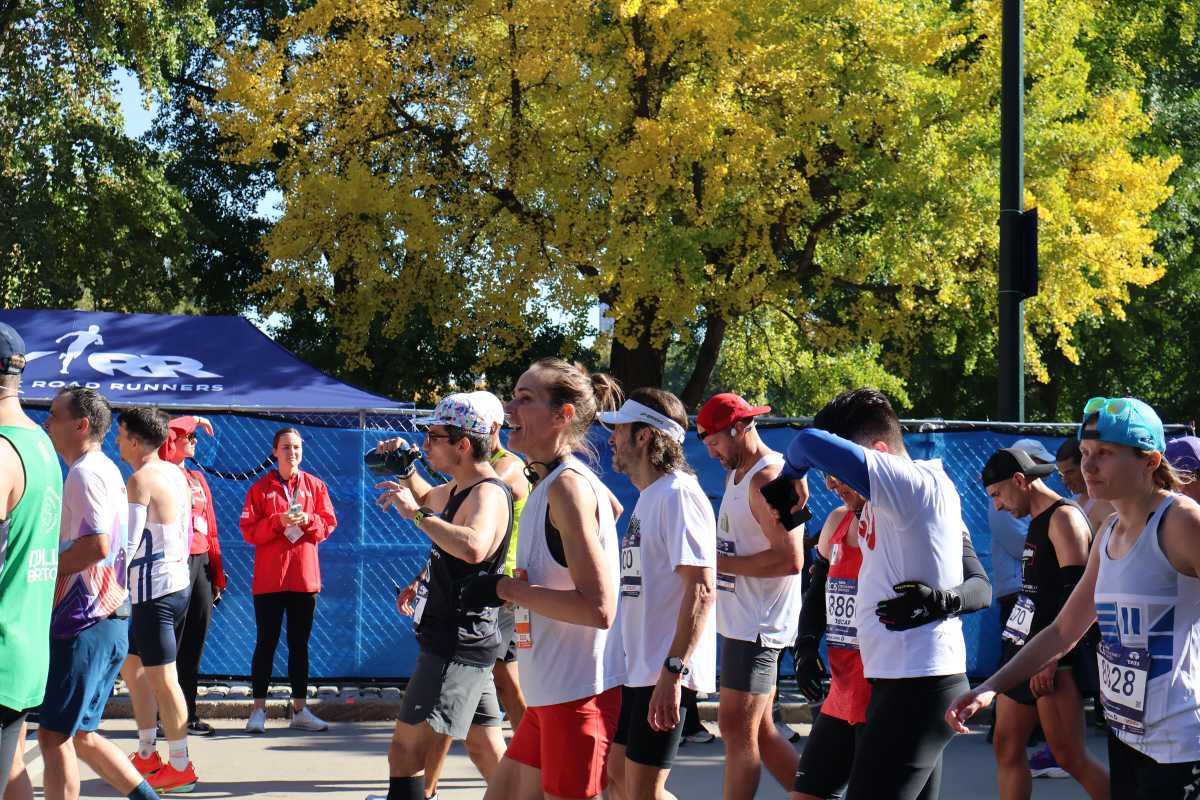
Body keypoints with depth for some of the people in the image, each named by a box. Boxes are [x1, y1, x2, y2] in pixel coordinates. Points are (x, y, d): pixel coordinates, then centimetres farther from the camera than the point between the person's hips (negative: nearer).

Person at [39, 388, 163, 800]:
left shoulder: (85, 472, -13)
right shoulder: (107, 470, 18)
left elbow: (96, 545, -24)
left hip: (85, 623, -10)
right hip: (110, 619, 10)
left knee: (54, 735, -6)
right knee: (80, 735, 15)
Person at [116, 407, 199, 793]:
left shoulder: (141, 480, -15)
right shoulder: (174, 473, 12)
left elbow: (127, 544, -18)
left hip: (153, 591, -10)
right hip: (177, 583, 10)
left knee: (162, 680, -5)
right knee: (131, 665, 18)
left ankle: (180, 767, -2)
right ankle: (146, 755, 22)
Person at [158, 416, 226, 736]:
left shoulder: (198, 478, 19)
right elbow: (162, 432, -22)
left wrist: (218, 576, 15)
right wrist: (192, 420, -5)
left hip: (201, 564, 7)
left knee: (194, 644, 9)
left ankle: (188, 714, 14)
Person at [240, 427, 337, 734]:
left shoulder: (315, 486, 7)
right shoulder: (261, 488, 1)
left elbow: (328, 524, 6)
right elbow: (248, 530, -4)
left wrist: (309, 521, -13)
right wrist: (278, 522, -18)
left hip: (304, 576, 2)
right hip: (268, 578, -2)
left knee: (300, 644, 8)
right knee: (266, 643, 0)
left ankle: (300, 709, 13)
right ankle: (258, 709, 5)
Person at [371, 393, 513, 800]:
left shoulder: (487, 494, -20)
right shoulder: (459, 488, 11)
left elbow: (472, 547, -42)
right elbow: (426, 499, 34)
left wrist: (417, 514, -31)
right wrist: (405, 473, 12)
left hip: (458, 646, -11)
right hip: (460, 641, 11)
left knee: (406, 754, -14)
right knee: (487, 752, 18)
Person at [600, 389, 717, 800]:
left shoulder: (678, 495, -15)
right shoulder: (647, 498, 16)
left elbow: (702, 589, -23)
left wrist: (672, 671, -27)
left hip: (664, 673, -10)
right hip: (637, 667, 10)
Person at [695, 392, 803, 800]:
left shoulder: (770, 478, -17)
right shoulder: (736, 473, 15)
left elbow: (790, 559, -25)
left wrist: (721, 563, -19)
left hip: (758, 624, -10)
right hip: (738, 620, 10)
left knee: (737, 728, -7)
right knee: (759, 731, 13)